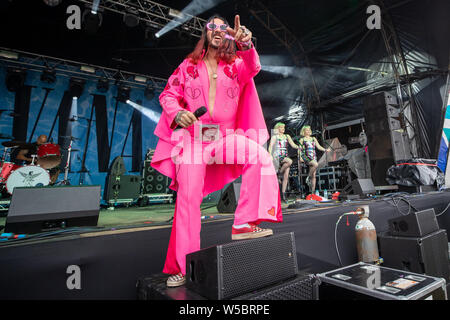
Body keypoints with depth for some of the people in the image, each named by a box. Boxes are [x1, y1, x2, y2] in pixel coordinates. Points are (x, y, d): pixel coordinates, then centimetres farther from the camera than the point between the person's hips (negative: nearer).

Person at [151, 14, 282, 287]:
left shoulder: (235, 66, 12)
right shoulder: (188, 66, 12)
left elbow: (252, 68, -10)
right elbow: (168, 94, 10)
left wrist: (245, 44, -31)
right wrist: (178, 114, -12)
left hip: (225, 138, 1)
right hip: (193, 137, 0)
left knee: (260, 156, -28)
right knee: (188, 199, -6)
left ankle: (245, 224, -21)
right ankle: (181, 268, 6)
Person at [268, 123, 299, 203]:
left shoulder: (287, 136, 19)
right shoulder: (274, 137, 7)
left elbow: (293, 145, 10)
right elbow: (270, 147, -3)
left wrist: (299, 147, -11)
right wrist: (270, 156, -18)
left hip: (285, 157, 5)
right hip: (277, 156, -4)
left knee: (286, 176, -4)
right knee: (290, 161, -34)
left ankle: (283, 194, 3)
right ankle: (280, 171, -9)